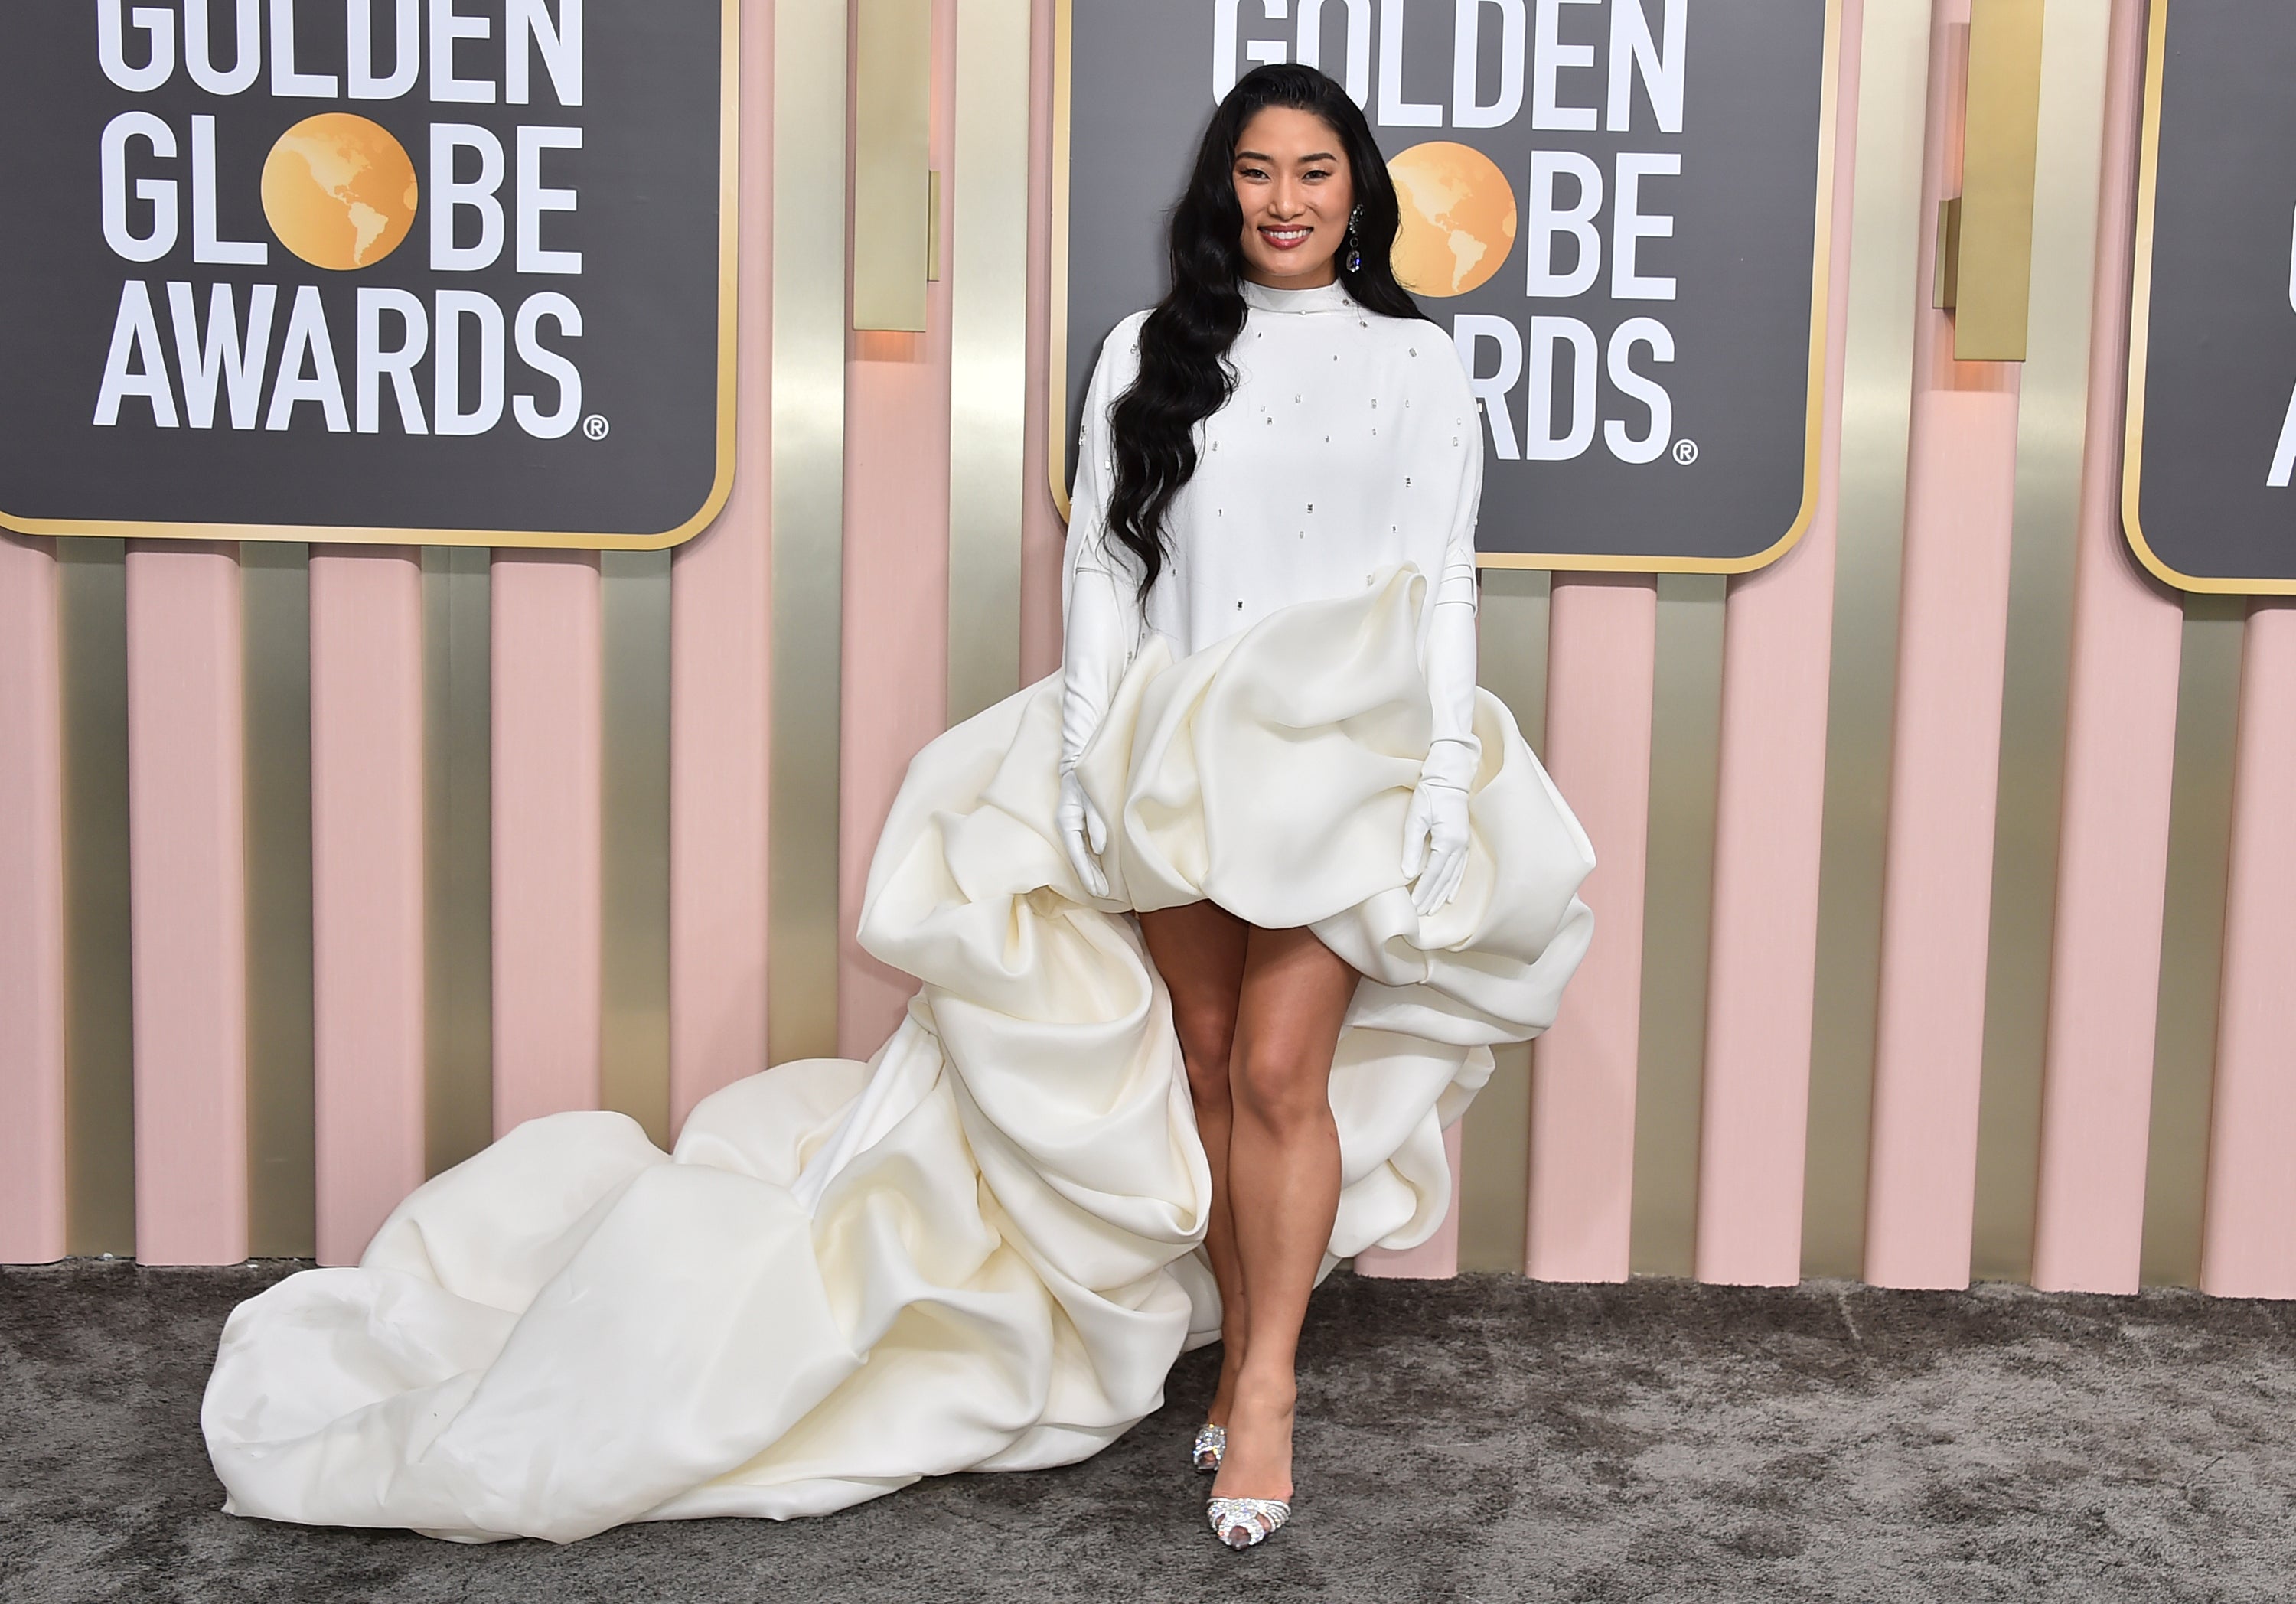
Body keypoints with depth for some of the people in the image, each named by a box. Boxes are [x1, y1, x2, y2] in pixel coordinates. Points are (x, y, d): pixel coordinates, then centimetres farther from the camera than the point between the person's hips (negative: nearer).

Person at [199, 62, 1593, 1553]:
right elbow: (1102, 564, 8)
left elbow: (1442, 582, 3)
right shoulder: (1153, 352, 11)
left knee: (1278, 1069, -8)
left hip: (1346, 761, -2)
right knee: (1203, 1059, 7)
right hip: (1170, 758, 2)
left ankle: (1266, 1383, 5)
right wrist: (1086, 750, -2)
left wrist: (1444, 779, -6)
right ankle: (1247, 1346, 22)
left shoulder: (1417, 361, 7)